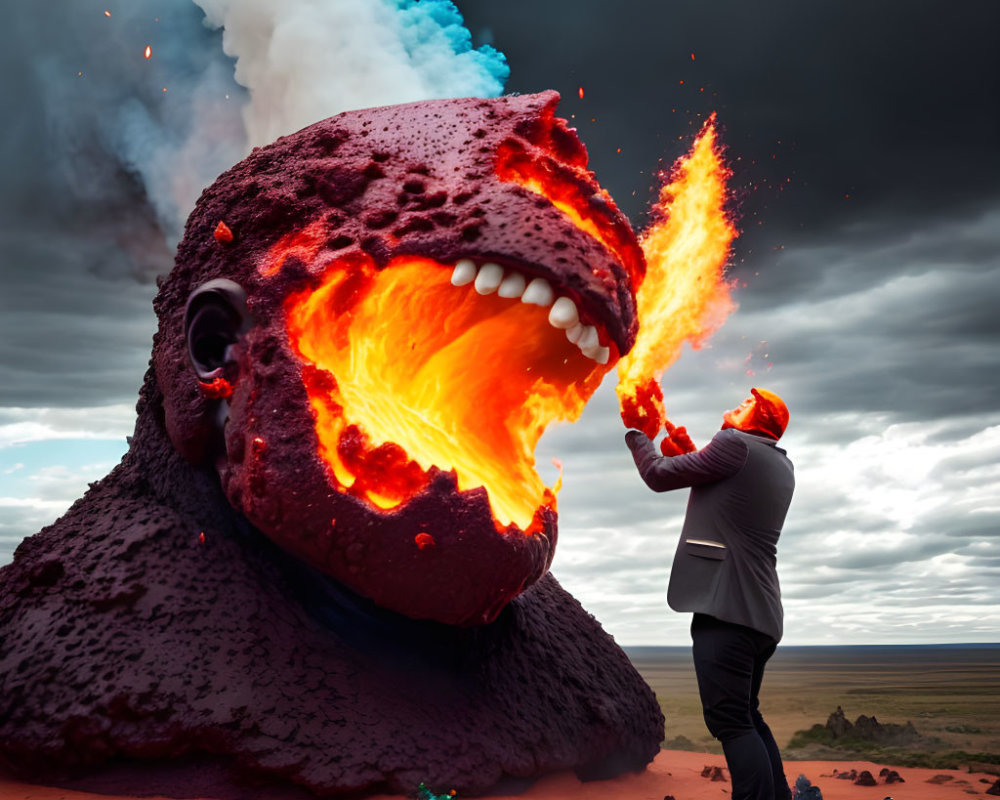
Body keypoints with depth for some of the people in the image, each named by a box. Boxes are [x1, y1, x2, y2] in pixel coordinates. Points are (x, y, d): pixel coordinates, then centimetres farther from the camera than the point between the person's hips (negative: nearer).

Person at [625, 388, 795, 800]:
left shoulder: (734, 444, -7)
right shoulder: (780, 466, 20)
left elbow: (659, 475, -1)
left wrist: (635, 431, 16)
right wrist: (686, 449, 32)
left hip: (726, 606, -10)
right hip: (760, 612, 10)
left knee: (730, 720, -12)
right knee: (747, 717, 18)